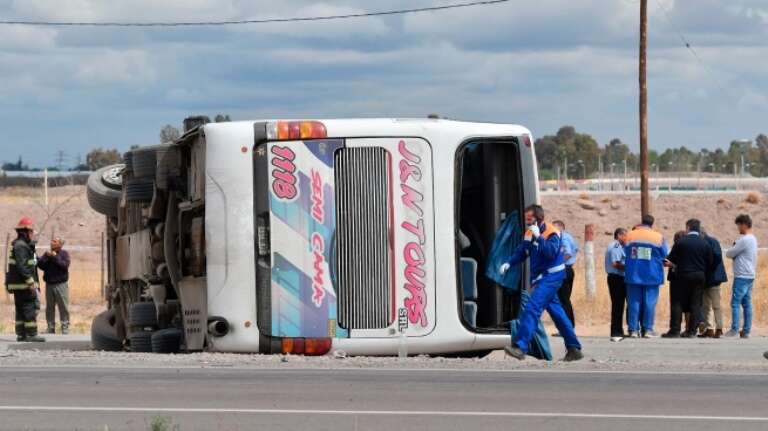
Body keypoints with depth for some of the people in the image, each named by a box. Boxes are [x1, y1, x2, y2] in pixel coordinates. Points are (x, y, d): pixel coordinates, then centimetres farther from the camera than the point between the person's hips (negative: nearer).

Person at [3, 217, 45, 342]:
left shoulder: (20, 245, 18)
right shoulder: (20, 246, -16)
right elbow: (21, 266, -23)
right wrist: (30, 281, -23)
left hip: (18, 285, 10)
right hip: (23, 284, -10)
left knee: (21, 309, 12)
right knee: (30, 307, -9)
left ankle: (21, 334, 15)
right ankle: (31, 334, -10)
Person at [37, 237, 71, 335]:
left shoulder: (64, 254, 3)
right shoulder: (47, 253, 12)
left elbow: (65, 265, -12)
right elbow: (39, 264, 1)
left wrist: (55, 257, -14)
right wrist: (46, 256, -13)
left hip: (60, 284, -4)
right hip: (49, 285, 4)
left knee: (63, 308, -7)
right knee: (49, 308, 6)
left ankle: (65, 329, -5)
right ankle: (50, 328, 12)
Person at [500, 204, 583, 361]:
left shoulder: (551, 233, -13)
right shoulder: (529, 233, 11)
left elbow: (551, 252, -29)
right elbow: (521, 252, 17)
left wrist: (538, 237, -31)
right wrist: (508, 263, 2)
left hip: (551, 276, -9)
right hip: (539, 278, 9)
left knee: (532, 308, -20)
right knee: (557, 312, 13)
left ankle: (520, 347, -28)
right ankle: (574, 349, 20)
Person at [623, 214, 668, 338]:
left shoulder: (630, 235, 0)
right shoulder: (658, 237, -4)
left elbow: (626, 252, 9)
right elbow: (665, 255, 2)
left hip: (633, 275, 2)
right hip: (652, 274, -1)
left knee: (634, 301, 5)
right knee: (650, 301, 2)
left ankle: (633, 329, 2)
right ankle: (647, 329, 0)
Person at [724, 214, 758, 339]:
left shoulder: (744, 240, -16)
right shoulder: (753, 239, 14)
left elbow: (729, 254, -11)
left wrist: (731, 249, 9)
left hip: (741, 277, -9)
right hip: (750, 276, 9)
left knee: (735, 303, -9)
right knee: (747, 304, 8)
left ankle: (734, 329, -14)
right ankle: (746, 331, 8)